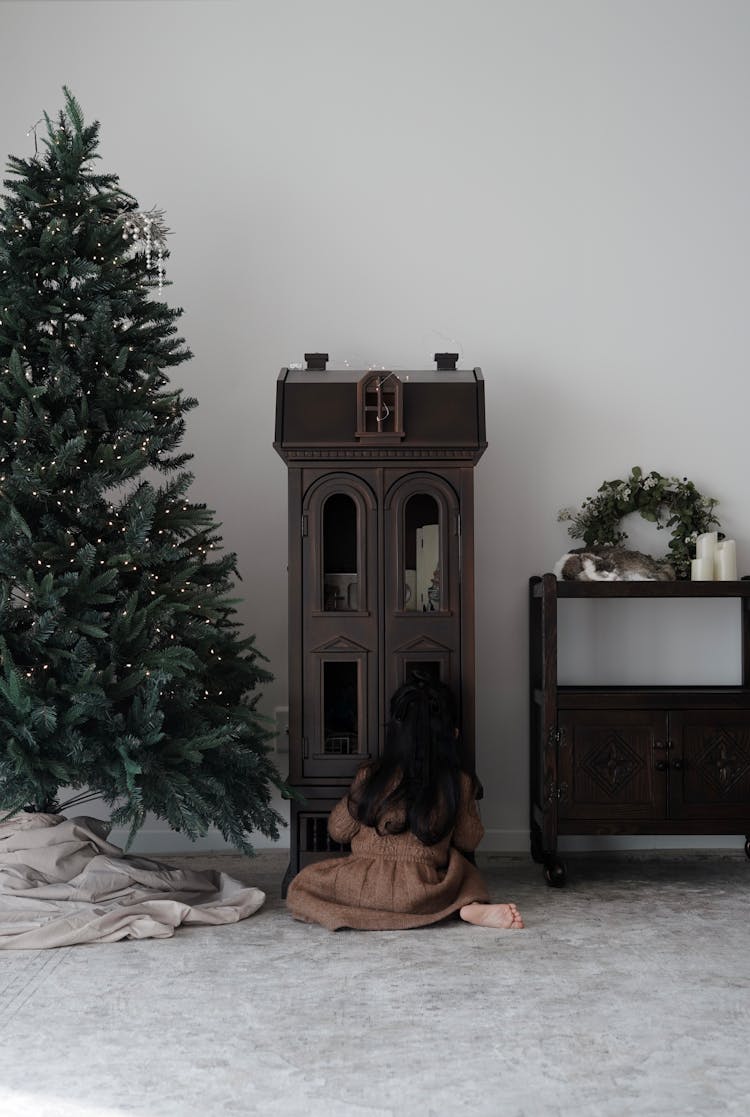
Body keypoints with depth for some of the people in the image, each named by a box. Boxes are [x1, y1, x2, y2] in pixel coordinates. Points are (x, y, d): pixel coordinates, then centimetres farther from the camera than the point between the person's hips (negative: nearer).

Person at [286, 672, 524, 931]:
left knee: (302, 883, 19)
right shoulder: (460, 785, -2)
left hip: (367, 887, -2)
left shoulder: (370, 777, -4)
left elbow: (338, 831, 7)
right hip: (420, 895, 3)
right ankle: (471, 907, -3)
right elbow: (469, 841, 12)